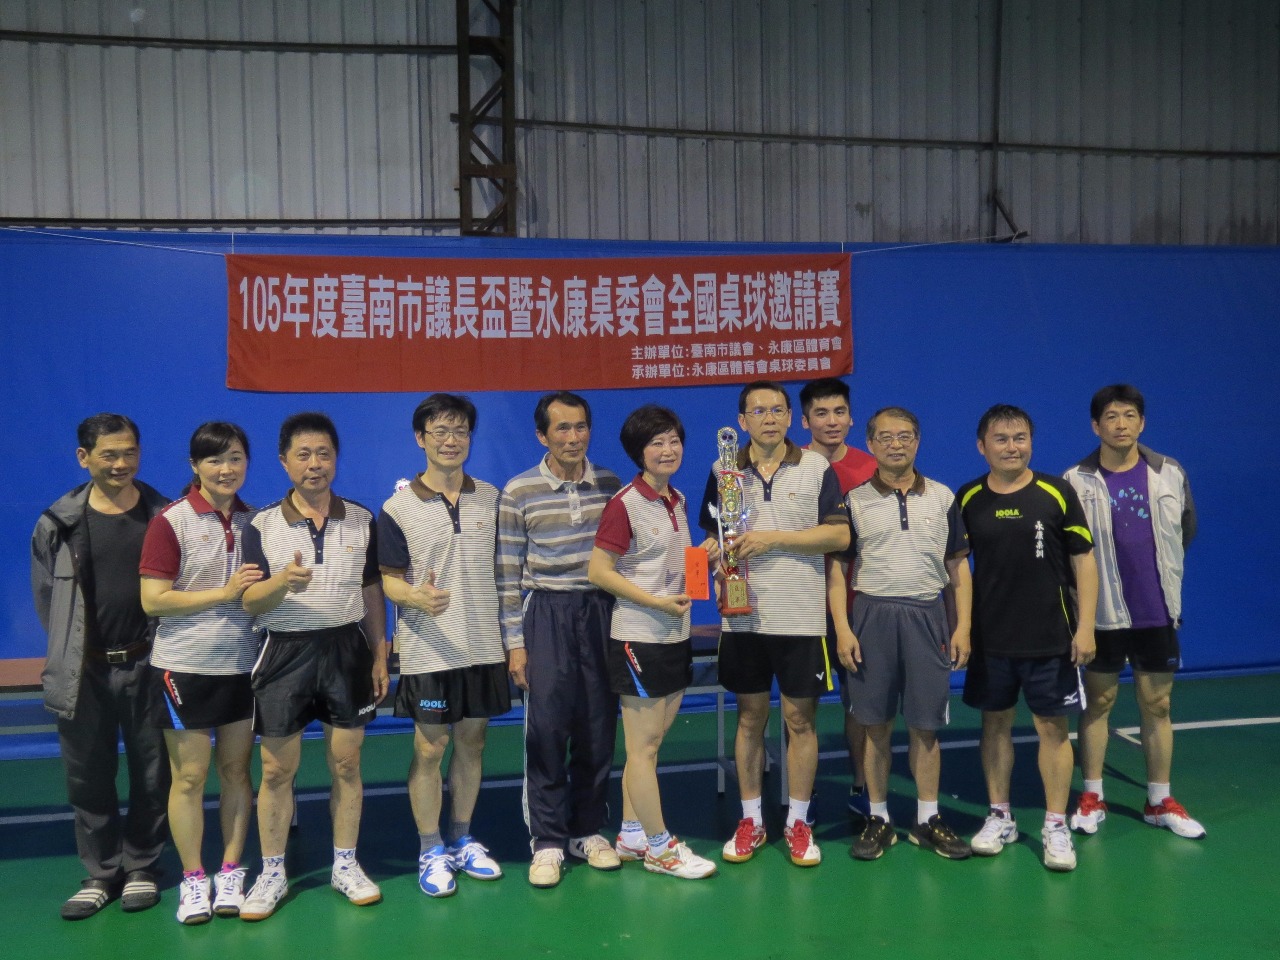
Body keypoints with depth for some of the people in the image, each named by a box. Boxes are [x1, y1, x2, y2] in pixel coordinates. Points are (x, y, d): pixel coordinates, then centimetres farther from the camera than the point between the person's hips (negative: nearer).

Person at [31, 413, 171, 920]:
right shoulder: (58, 524, 1)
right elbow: (46, 594, 9)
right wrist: (71, 651, 6)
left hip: (145, 665, -1)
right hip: (83, 671, 1)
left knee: (151, 773, 8)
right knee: (88, 777, 10)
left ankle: (141, 868, 26)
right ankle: (100, 874, 26)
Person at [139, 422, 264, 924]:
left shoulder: (254, 520, 6)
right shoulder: (172, 521, -8)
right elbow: (153, 600, -13)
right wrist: (224, 592, -17)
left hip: (243, 665, 4)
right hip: (185, 668, -4)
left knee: (237, 770, 9)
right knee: (189, 776, 4)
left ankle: (230, 873, 22)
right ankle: (193, 880, 18)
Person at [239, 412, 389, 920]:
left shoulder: (362, 520, 4)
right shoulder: (261, 525, -3)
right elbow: (250, 602, -6)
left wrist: (380, 655, 6)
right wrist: (282, 582, -27)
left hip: (347, 649, 2)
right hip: (286, 651, -1)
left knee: (346, 764, 8)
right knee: (276, 770, 5)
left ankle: (345, 865, 23)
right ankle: (272, 873, 21)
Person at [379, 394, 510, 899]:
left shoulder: (490, 498, 5)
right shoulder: (398, 508, -5)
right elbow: (388, 579, -3)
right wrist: (416, 598, -26)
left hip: (484, 646, 3)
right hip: (428, 650, -3)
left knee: (471, 743, 12)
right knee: (429, 749, 3)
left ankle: (462, 841, 28)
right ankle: (430, 852, 19)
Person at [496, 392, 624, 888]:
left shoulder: (609, 484, 5)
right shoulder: (519, 492, -3)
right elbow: (508, 572, -2)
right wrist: (514, 642, -4)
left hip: (600, 610, 3)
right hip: (546, 612, -2)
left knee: (598, 726, 7)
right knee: (546, 729, -2)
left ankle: (588, 830, 23)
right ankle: (547, 841, 11)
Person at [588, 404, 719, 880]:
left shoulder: (678, 500, 10)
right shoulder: (625, 504, -14)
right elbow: (599, 571, -16)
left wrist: (703, 555, 1)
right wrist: (658, 602, -20)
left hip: (674, 635, 8)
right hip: (638, 638, -8)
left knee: (648, 743, 15)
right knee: (643, 747, 2)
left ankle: (631, 836, 26)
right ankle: (659, 847, 12)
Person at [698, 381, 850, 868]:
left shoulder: (817, 467, -1)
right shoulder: (723, 471, 6)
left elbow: (839, 535, -7)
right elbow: (711, 535, 13)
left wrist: (774, 538, -14)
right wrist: (722, 561, -9)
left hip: (802, 617, -2)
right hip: (743, 618, 2)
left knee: (800, 719, 4)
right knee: (750, 717, 10)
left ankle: (798, 823, 19)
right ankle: (750, 821, 23)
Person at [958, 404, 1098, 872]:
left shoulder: (1057, 492, -5)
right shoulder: (967, 499, 0)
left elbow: (1084, 560, -2)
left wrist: (1085, 627, -8)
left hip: (1051, 639, -2)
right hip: (990, 639, 2)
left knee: (1052, 728, 4)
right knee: (995, 724, 11)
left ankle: (1056, 825, 16)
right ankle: (999, 817, 26)